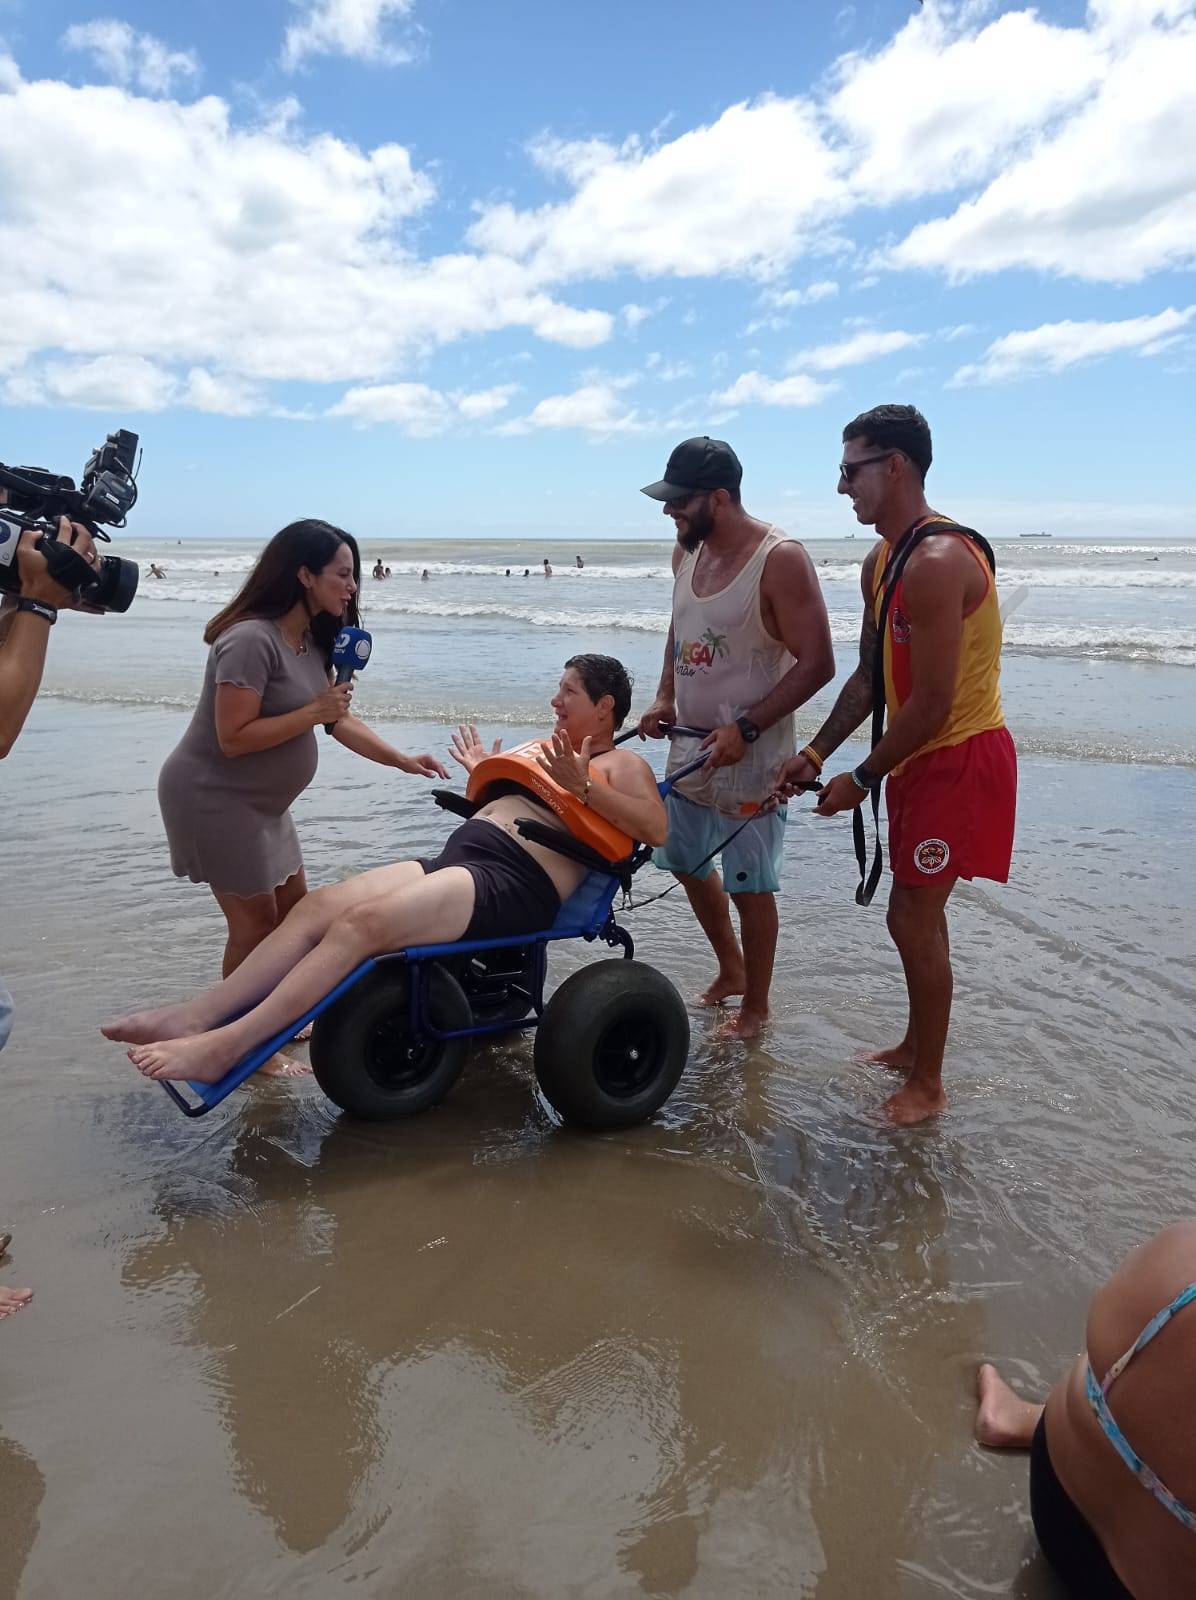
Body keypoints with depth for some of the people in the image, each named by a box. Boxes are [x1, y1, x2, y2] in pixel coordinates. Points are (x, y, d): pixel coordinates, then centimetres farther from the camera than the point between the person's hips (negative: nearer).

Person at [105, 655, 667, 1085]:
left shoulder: (621, 764, 7)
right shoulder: (548, 750, 30)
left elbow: (656, 828, -14)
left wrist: (583, 787, -19)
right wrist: (483, 776, 29)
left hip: (516, 883, -9)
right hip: (458, 856, 9)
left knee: (362, 923, -27)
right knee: (317, 905, -9)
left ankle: (224, 1046, -29)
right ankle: (195, 1016, -13)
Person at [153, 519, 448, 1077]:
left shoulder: (312, 638, 5)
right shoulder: (252, 639, -24)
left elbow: (338, 719, 10)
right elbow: (233, 738, -27)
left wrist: (403, 760, 6)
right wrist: (313, 713, -25)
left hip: (259, 801, 10)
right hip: (213, 798, -10)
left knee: (294, 910, 16)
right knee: (256, 922, -2)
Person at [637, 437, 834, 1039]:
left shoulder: (780, 560, -18)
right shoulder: (687, 551, 5)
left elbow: (816, 664, -19)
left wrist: (745, 729, -23)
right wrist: (664, 698, 5)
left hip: (750, 752, -8)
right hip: (690, 741, 8)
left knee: (750, 886, 2)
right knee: (687, 863, 20)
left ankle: (756, 1005, 23)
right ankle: (730, 969, 43)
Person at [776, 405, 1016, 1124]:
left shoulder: (937, 563, -24)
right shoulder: (881, 563, 9)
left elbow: (932, 703, -25)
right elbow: (870, 675, 14)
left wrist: (863, 779, -15)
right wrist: (816, 752, 7)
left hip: (962, 758, -10)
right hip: (921, 756, 10)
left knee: (914, 917, -4)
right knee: (917, 911, 18)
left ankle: (927, 1085, 12)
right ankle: (916, 1046, 35)